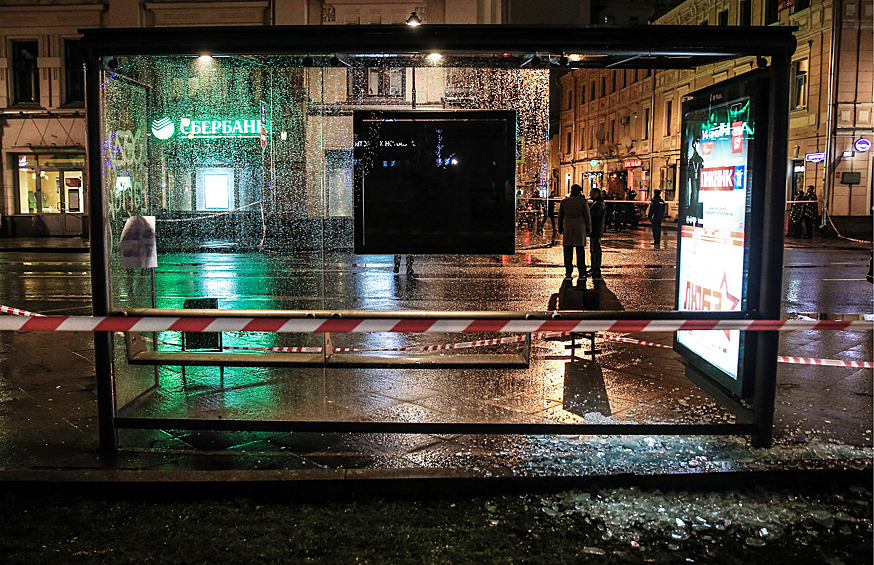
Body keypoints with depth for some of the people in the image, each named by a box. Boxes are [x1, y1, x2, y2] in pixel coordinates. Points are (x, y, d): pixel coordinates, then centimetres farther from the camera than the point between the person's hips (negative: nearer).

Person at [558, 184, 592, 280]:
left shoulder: (564, 202, 6)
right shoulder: (583, 201, -1)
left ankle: (568, 273, 3)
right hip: (580, 228, -2)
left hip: (567, 228, 2)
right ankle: (582, 274, 3)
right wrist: (589, 229, 10)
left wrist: (560, 229, 20)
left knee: (568, 251, 5)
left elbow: (560, 217, 11)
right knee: (580, 251, 2)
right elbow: (587, 216, 1)